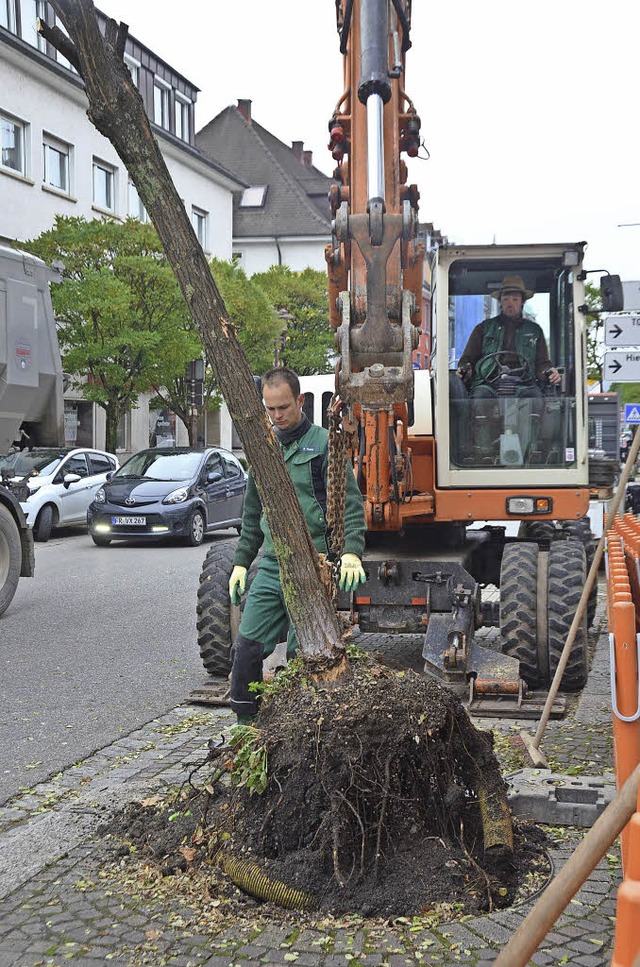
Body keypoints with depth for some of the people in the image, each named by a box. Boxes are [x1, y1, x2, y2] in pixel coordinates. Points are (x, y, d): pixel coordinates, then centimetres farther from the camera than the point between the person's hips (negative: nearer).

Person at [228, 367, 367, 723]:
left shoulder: (323, 443, -2)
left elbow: (351, 504, -7)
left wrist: (352, 552, -21)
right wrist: (241, 562, 18)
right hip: (271, 564, 5)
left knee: (301, 654, -1)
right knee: (247, 647, 0)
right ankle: (246, 725, 14)